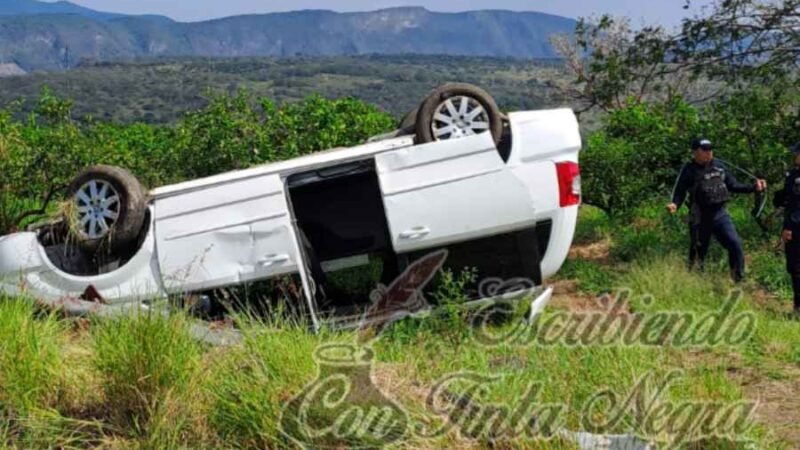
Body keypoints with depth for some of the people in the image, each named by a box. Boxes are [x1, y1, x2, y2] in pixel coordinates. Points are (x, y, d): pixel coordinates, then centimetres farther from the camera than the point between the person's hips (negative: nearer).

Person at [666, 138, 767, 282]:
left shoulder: (719, 166, 7)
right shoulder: (689, 170, -7)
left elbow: (733, 185, 15)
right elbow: (679, 192, -7)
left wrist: (754, 187, 6)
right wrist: (675, 205, -28)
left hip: (720, 214, 4)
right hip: (700, 218, -4)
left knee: (735, 243, -8)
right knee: (698, 252, 5)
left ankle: (739, 280, 4)